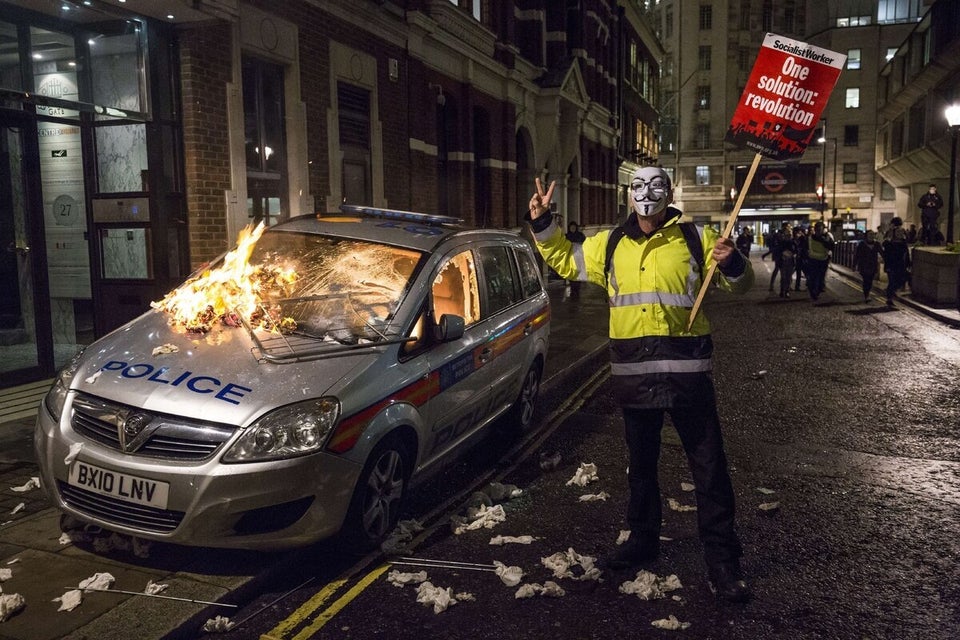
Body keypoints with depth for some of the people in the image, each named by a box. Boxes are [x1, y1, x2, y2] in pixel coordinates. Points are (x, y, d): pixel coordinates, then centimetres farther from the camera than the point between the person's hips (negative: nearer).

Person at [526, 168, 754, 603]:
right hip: (633, 372, 3)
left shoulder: (695, 239, 0)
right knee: (641, 463, 18)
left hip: (686, 370, -3)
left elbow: (738, 284, 5)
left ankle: (722, 561, 13)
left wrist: (733, 265, -18)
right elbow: (565, 261, 20)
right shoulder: (609, 245, 9)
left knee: (709, 468, 2)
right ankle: (643, 538, 36)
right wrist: (542, 224, 7)